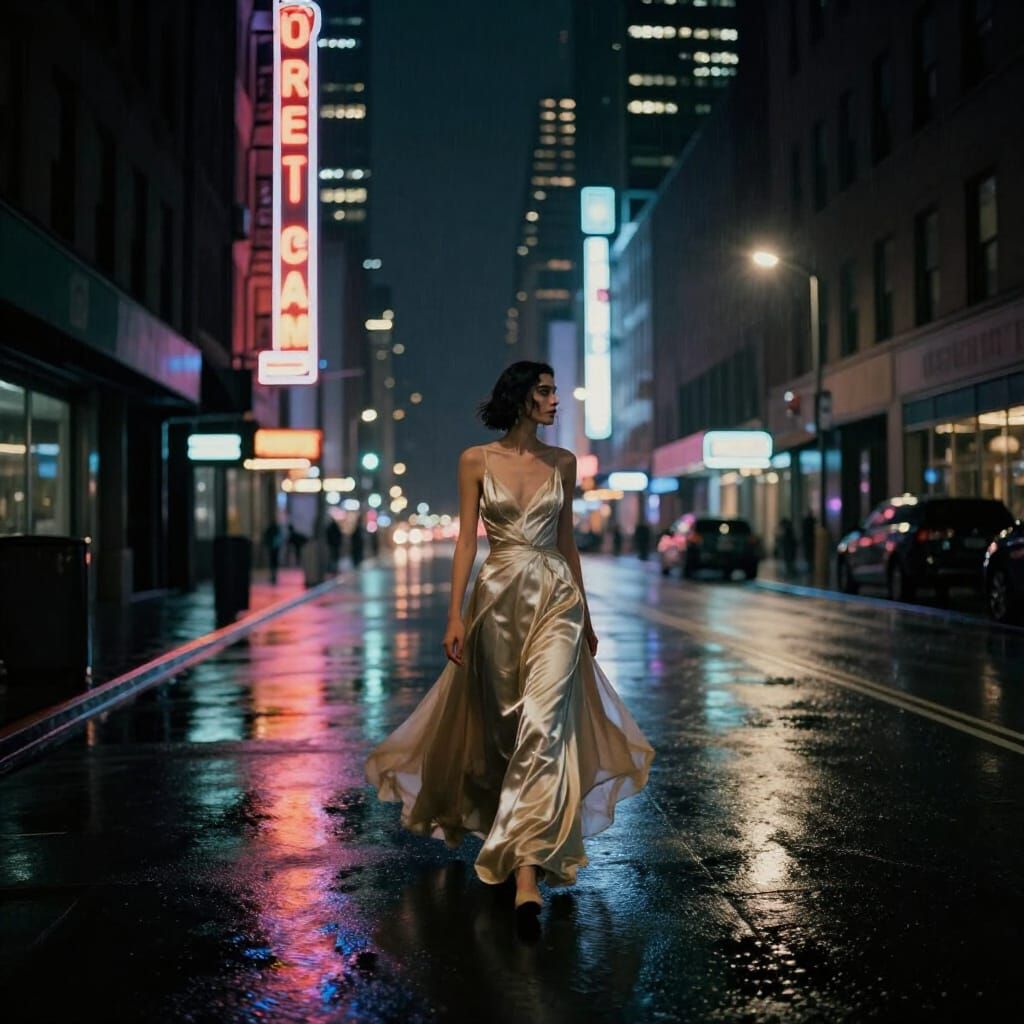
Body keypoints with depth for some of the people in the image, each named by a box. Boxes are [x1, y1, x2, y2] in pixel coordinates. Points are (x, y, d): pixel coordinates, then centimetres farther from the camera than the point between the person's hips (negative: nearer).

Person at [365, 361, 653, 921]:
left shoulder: (563, 462, 8)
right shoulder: (476, 460, 3)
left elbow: (567, 540, 14)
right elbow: (466, 540, 1)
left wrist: (585, 616, 16)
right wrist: (455, 614, -7)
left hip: (556, 598, 0)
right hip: (496, 597, 0)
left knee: (543, 725, -14)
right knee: (497, 726, 10)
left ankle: (526, 868, -18)